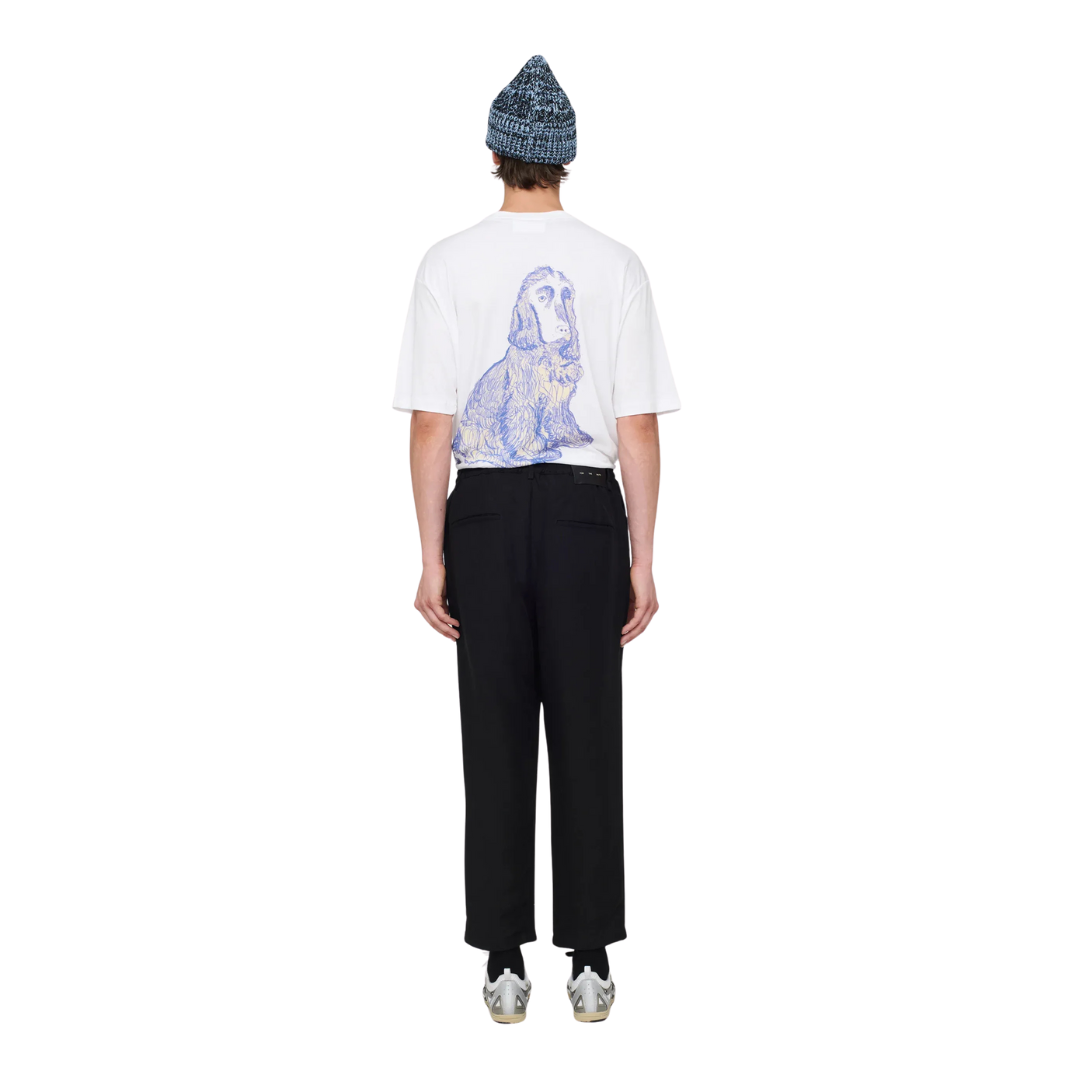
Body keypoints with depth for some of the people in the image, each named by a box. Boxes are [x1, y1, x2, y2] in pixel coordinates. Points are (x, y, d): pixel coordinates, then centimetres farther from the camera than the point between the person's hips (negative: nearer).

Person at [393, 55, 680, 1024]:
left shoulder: (449, 265, -3)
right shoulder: (615, 266, -2)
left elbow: (431, 426, -4)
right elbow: (639, 431, -3)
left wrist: (432, 558, 2)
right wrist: (643, 560, 3)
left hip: (484, 511, 0)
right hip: (585, 509, 0)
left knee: (496, 738, 7)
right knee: (587, 737, 7)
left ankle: (505, 964, 15)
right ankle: (590, 962, 15)